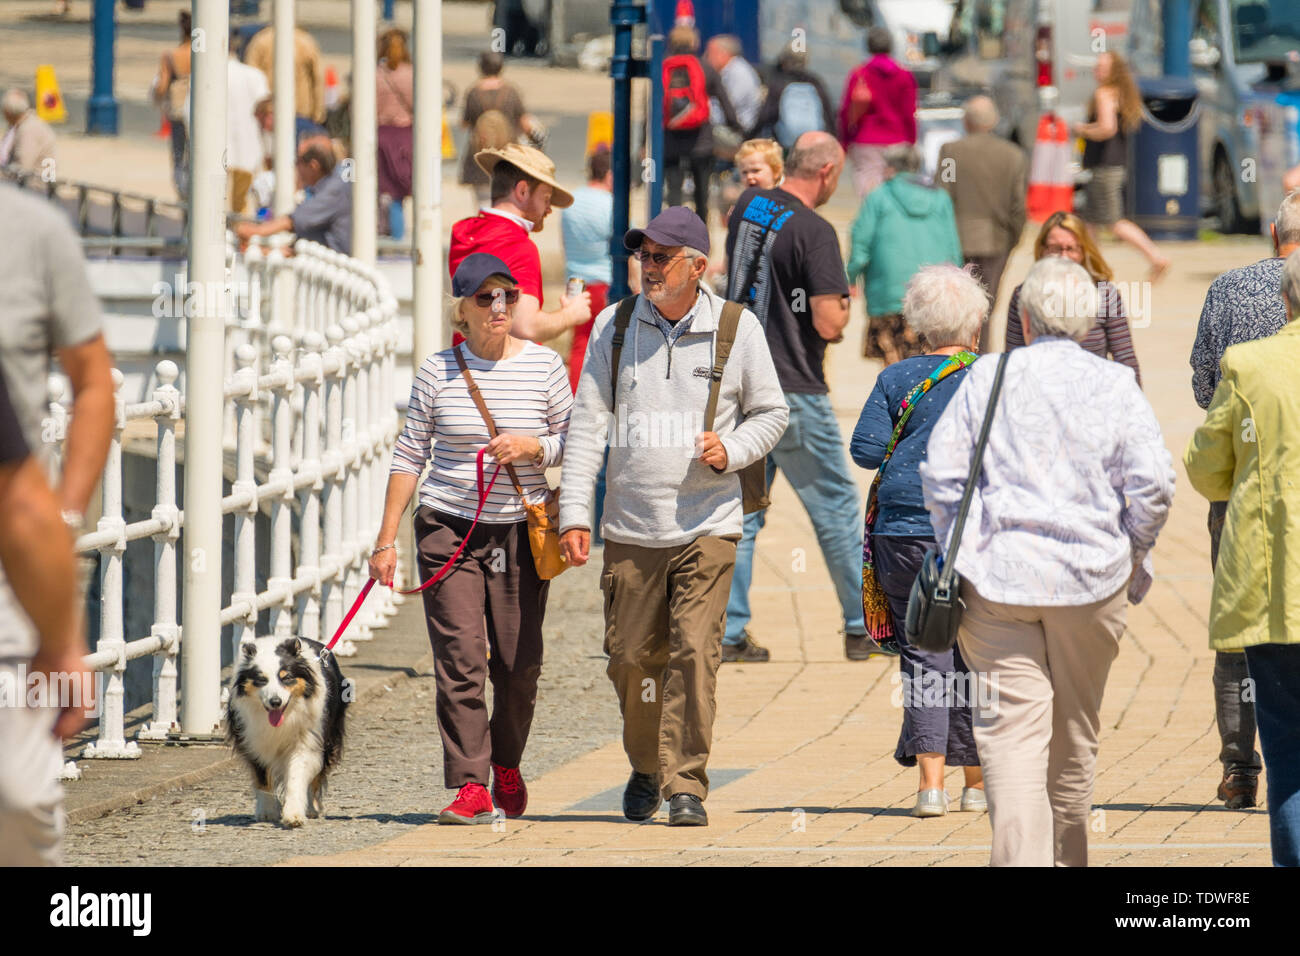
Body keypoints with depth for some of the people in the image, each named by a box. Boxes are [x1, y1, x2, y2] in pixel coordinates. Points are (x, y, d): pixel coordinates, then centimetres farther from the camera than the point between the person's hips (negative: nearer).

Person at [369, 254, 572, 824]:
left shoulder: (543, 366, 2)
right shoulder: (438, 371, 2)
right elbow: (410, 455, 6)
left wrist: (532, 447, -14)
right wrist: (386, 538, 3)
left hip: (520, 532, 1)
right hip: (448, 527, -1)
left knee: (519, 663, 3)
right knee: (459, 660, -10)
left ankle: (506, 765, 28)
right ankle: (470, 788, -10)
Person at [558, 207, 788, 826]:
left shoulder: (736, 328, 1)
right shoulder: (614, 327, 5)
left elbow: (770, 413, 11)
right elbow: (589, 422, 4)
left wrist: (732, 449, -10)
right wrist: (574, 513, -3)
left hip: (706, 525, -2)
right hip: (631, 525, 2)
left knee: (694, 654, -13)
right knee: (631, 658, 5)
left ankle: (686, 786, -9)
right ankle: (646, 769, 29)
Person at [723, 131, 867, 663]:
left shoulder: (748, 207, 6)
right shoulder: (814, 232, -17)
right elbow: (828, 323, -21)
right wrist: (841, 312, 2)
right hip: (793, 392, -6)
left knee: (739, 510, 10)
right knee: (835, 507, 7)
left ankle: (728, 633, 6)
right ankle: (862, 628, 13)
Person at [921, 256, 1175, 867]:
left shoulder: (987, 378, 2)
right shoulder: (1114, 386, 1)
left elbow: (940, 473, 0)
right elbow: (1152, 483, -5)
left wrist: (958, 553, 10)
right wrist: (1132, 559, 9)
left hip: (998, 578, -1)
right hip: (1091, 580, 1)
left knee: (1010, 731, -6)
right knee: (1075, 735, 15)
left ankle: (1020, 858, -21)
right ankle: (1067, 860, 26)